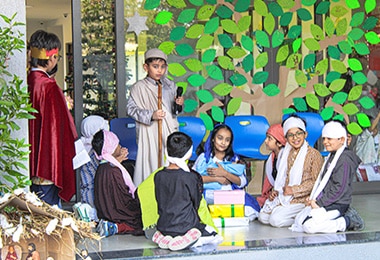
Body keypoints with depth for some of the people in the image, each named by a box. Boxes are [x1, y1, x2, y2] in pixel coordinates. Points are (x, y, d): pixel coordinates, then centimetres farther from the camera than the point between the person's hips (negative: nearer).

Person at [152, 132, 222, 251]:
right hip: (185, 226, -6)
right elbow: (196, 203, -1)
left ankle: (164, 239, 13)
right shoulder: (191, 177, -16)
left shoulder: (158, 176, -4)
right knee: (215, 237, 11)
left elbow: (160, 202, 7)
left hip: (163, 226, 6)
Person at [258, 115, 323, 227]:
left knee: (275, 219, -22)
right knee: (263, 217, -6)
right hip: (285, 196, 8)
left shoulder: (313, 154, -9)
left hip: (302, 200, -8)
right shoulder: (288, 153, 14)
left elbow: (316, 182, -13)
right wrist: (277, 191, 4)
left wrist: (294, 190, -16)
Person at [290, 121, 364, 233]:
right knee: (298, 221, 0)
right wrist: (315, 199, 7)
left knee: (309, 225, -24)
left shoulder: (345, 159, -15)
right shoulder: (332, 156, 17)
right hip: (325, 202, 10)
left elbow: (339, 188, -20)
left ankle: (348, 222, -11)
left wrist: (320, 203, -18)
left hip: (337, 205, -10)